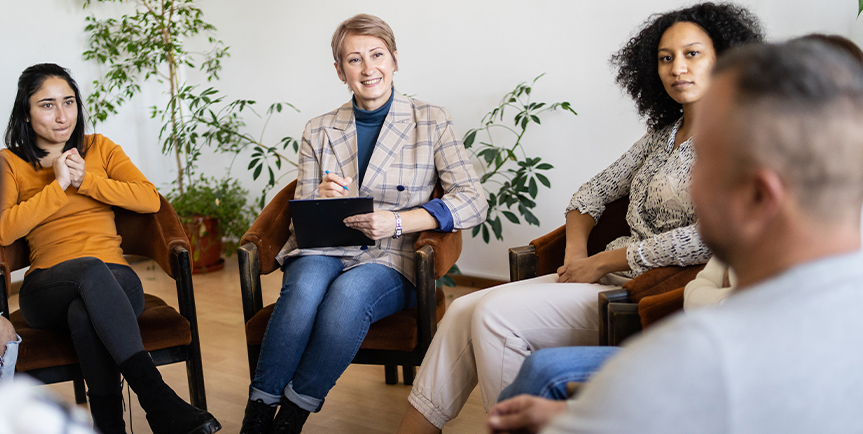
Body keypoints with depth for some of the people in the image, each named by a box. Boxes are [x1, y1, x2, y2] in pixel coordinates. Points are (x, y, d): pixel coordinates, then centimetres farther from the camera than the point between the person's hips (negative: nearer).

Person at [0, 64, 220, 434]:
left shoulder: (100, 149, 17)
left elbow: (150, 200, 2)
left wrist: (85, 180, -6)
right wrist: (58, 185, -8)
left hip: (114, 280, 1)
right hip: (48, 288, -1)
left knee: (84, 315, -38)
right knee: (92, 269, -39)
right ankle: (160, 403, -48)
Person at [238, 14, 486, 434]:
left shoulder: (431, 122, 4)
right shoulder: (318, 131, 12)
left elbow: (472, 201, -3)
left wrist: (398, 222, -16)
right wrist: (321, 199, -13)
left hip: (390, 260, -1)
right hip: (321, 252, 2)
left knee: (349, 292, -36)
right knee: (307, 285, -34)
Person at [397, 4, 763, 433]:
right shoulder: (662, 134, 17)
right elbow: (595, 191, 20)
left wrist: (603, 261, -14)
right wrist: (576, 253, 0)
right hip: (611, 277, 8)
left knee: (496, 316, -22)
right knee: (465, 311, -6)